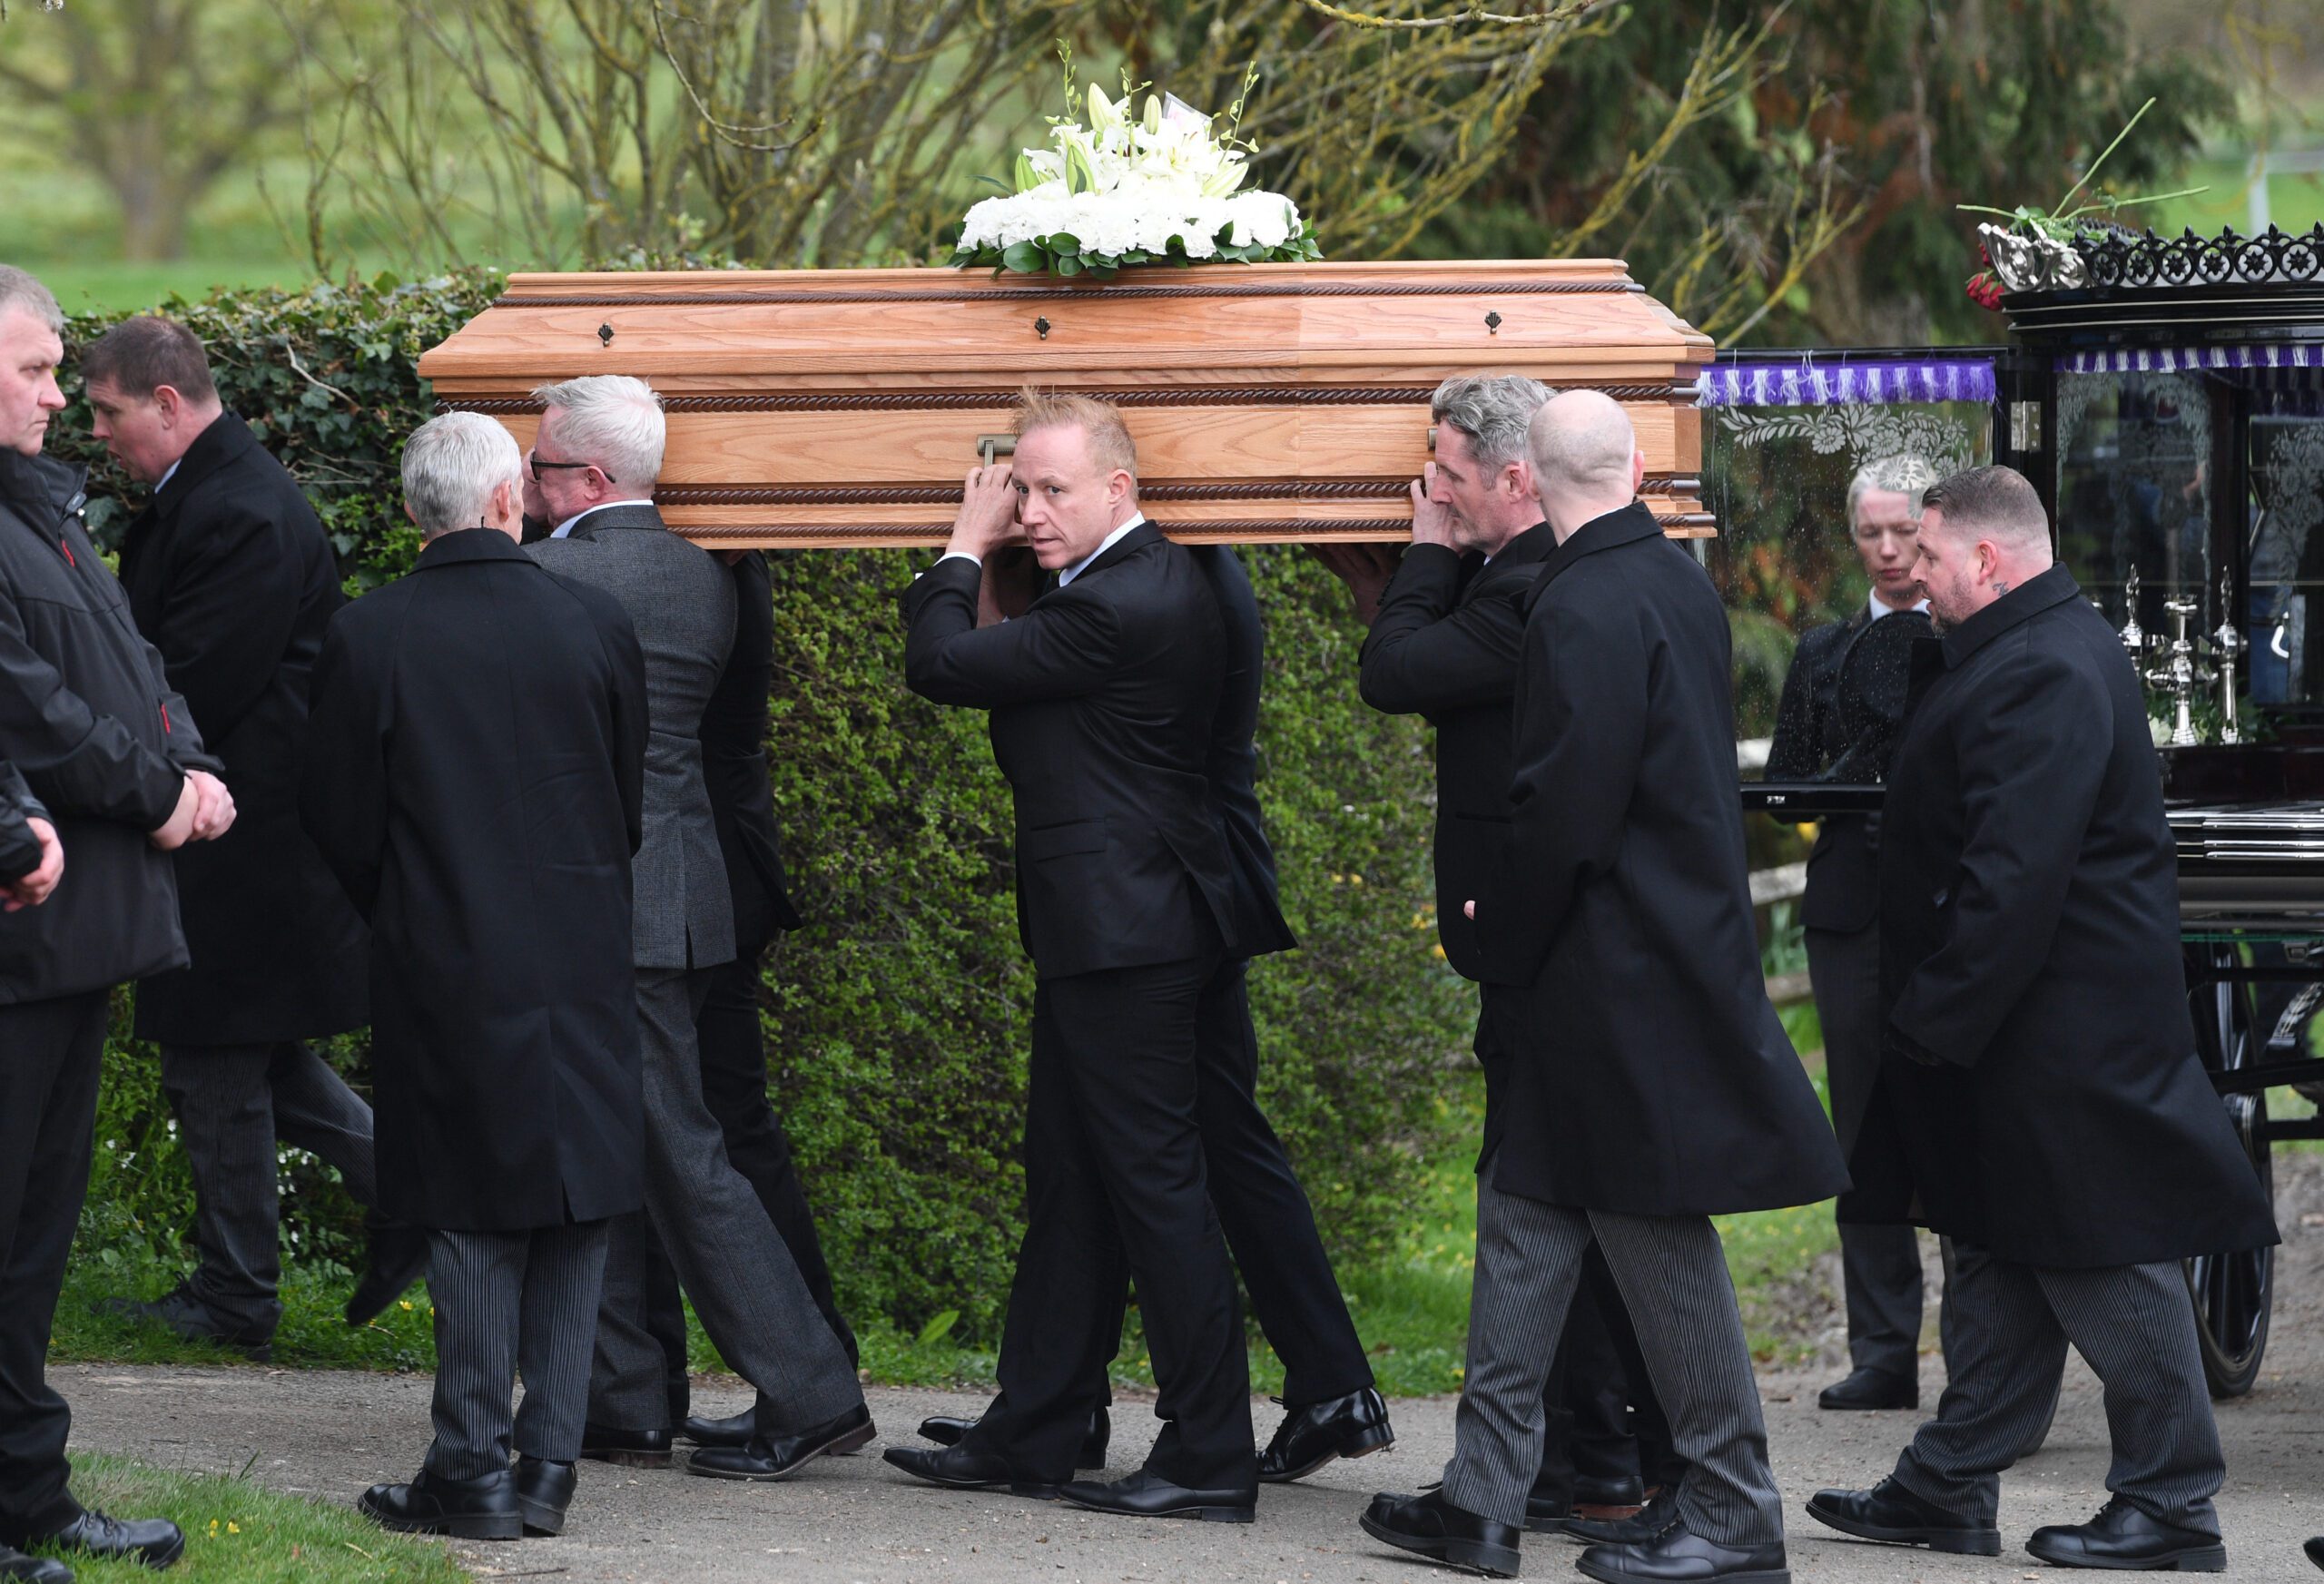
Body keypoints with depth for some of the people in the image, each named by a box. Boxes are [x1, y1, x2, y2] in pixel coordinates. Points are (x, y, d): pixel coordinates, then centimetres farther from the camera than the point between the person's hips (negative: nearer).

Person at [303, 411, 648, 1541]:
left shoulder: (367, 640, -9)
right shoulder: (594, 625, -3)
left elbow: (338, 821, -2)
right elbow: (633, 801, 6)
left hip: (447, 968, -1)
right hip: (582, 962, 2)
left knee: (476, 1218, 4)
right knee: (574, 1210, 9)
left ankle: (471, 1471, 4)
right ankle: (547, 1465, 10)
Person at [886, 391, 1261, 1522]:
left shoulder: (1119, 606, -21)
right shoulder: (1153, 585, 12)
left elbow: (940, 666, -16)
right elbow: (1015, 675, 18)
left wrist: (964, 550, -1)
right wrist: (983, 565, 9)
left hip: (1123, 938, -11)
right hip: (1109, 932, 11)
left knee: (1156, 1184, -7)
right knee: (1068, 1185, 15)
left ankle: (1211, 1457, -3)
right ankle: (1029, 1437, 22)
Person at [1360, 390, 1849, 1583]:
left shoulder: (1586, 612, -19)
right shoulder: (1678, 583, 9)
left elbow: (1566, 814, -21)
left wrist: (1503, 937, -6)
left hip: (1618, 975, -9)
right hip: (1678, 939, 9)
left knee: (1656, 1230, -1)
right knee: (1524, 1214, 12)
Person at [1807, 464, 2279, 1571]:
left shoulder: (2042, 672, -22)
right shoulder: (2038, 650, 14)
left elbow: (2013, 879, -26)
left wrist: (1937, 1023, -23)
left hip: (2064, 1039, -11)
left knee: (2104, 1267, -3)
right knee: (1998, 1261, 14)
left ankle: (2171, 1510, 4)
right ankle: (1951, 1490, 21)